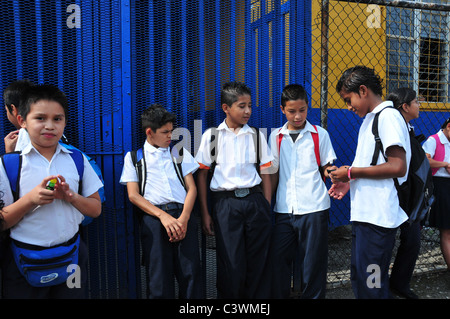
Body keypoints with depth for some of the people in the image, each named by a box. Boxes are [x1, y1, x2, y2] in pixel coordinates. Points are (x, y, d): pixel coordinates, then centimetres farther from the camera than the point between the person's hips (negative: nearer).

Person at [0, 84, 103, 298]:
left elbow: (96, 209, 2)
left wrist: (71, 196, -16)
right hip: (25, 262, -2)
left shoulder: (77, 160, 1)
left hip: (71, 256, 2)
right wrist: (31, 199, -22)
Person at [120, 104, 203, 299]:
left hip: (182, 216, 2)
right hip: (153, 217, -1)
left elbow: (191, 188, 11)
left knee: (191, 274, -3)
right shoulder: (133, 157, 14)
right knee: (159, 278, -2)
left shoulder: (180, 153, 20)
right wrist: (163, 216, -11)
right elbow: (133, 195, 3)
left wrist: (183, 219, -7)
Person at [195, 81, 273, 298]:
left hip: (255, 201, 2)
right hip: (226, 203, -2)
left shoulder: (256, 135, 8)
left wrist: (267, 207, 4)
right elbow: (202, 175, 4)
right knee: (230, 263, 3)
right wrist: (205, 213, 1)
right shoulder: (211, 136, 2)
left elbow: (265, 174, 10)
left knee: (258, 261, 7)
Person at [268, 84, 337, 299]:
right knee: (278, 259, 6)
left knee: (313, 262, 6)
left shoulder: (320, 134, 4)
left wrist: (330, 172, -13)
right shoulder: (276, 137, 9)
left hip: (313, 208, -2)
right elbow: (273, 173, 12)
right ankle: (279, 296, 25)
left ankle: (312, 295, 25)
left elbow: (325, 169, 9)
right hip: (283, 209, 2)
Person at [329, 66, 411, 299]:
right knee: (359, 281, 18)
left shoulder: (388, 116, -11)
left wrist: (351, 172, -14)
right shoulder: (370, 119, 18)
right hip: (364, 214, 10)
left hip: (378, 216, -10)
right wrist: (350, 182, 10)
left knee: (371, 285, 0)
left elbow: (397, 167, -21)